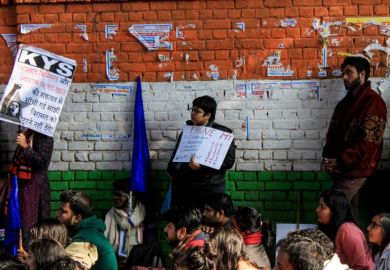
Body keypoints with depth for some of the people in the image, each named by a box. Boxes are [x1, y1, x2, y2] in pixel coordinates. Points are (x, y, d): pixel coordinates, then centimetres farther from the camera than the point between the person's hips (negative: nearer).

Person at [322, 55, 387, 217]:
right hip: (341, 168, 8)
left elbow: (369, 141, -20)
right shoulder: (345, 103, 15)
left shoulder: (374, 102, -13)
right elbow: (333, 132, 15)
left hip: (355, 169, -8)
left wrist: (341, 161, -19)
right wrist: (328, 158, -3)